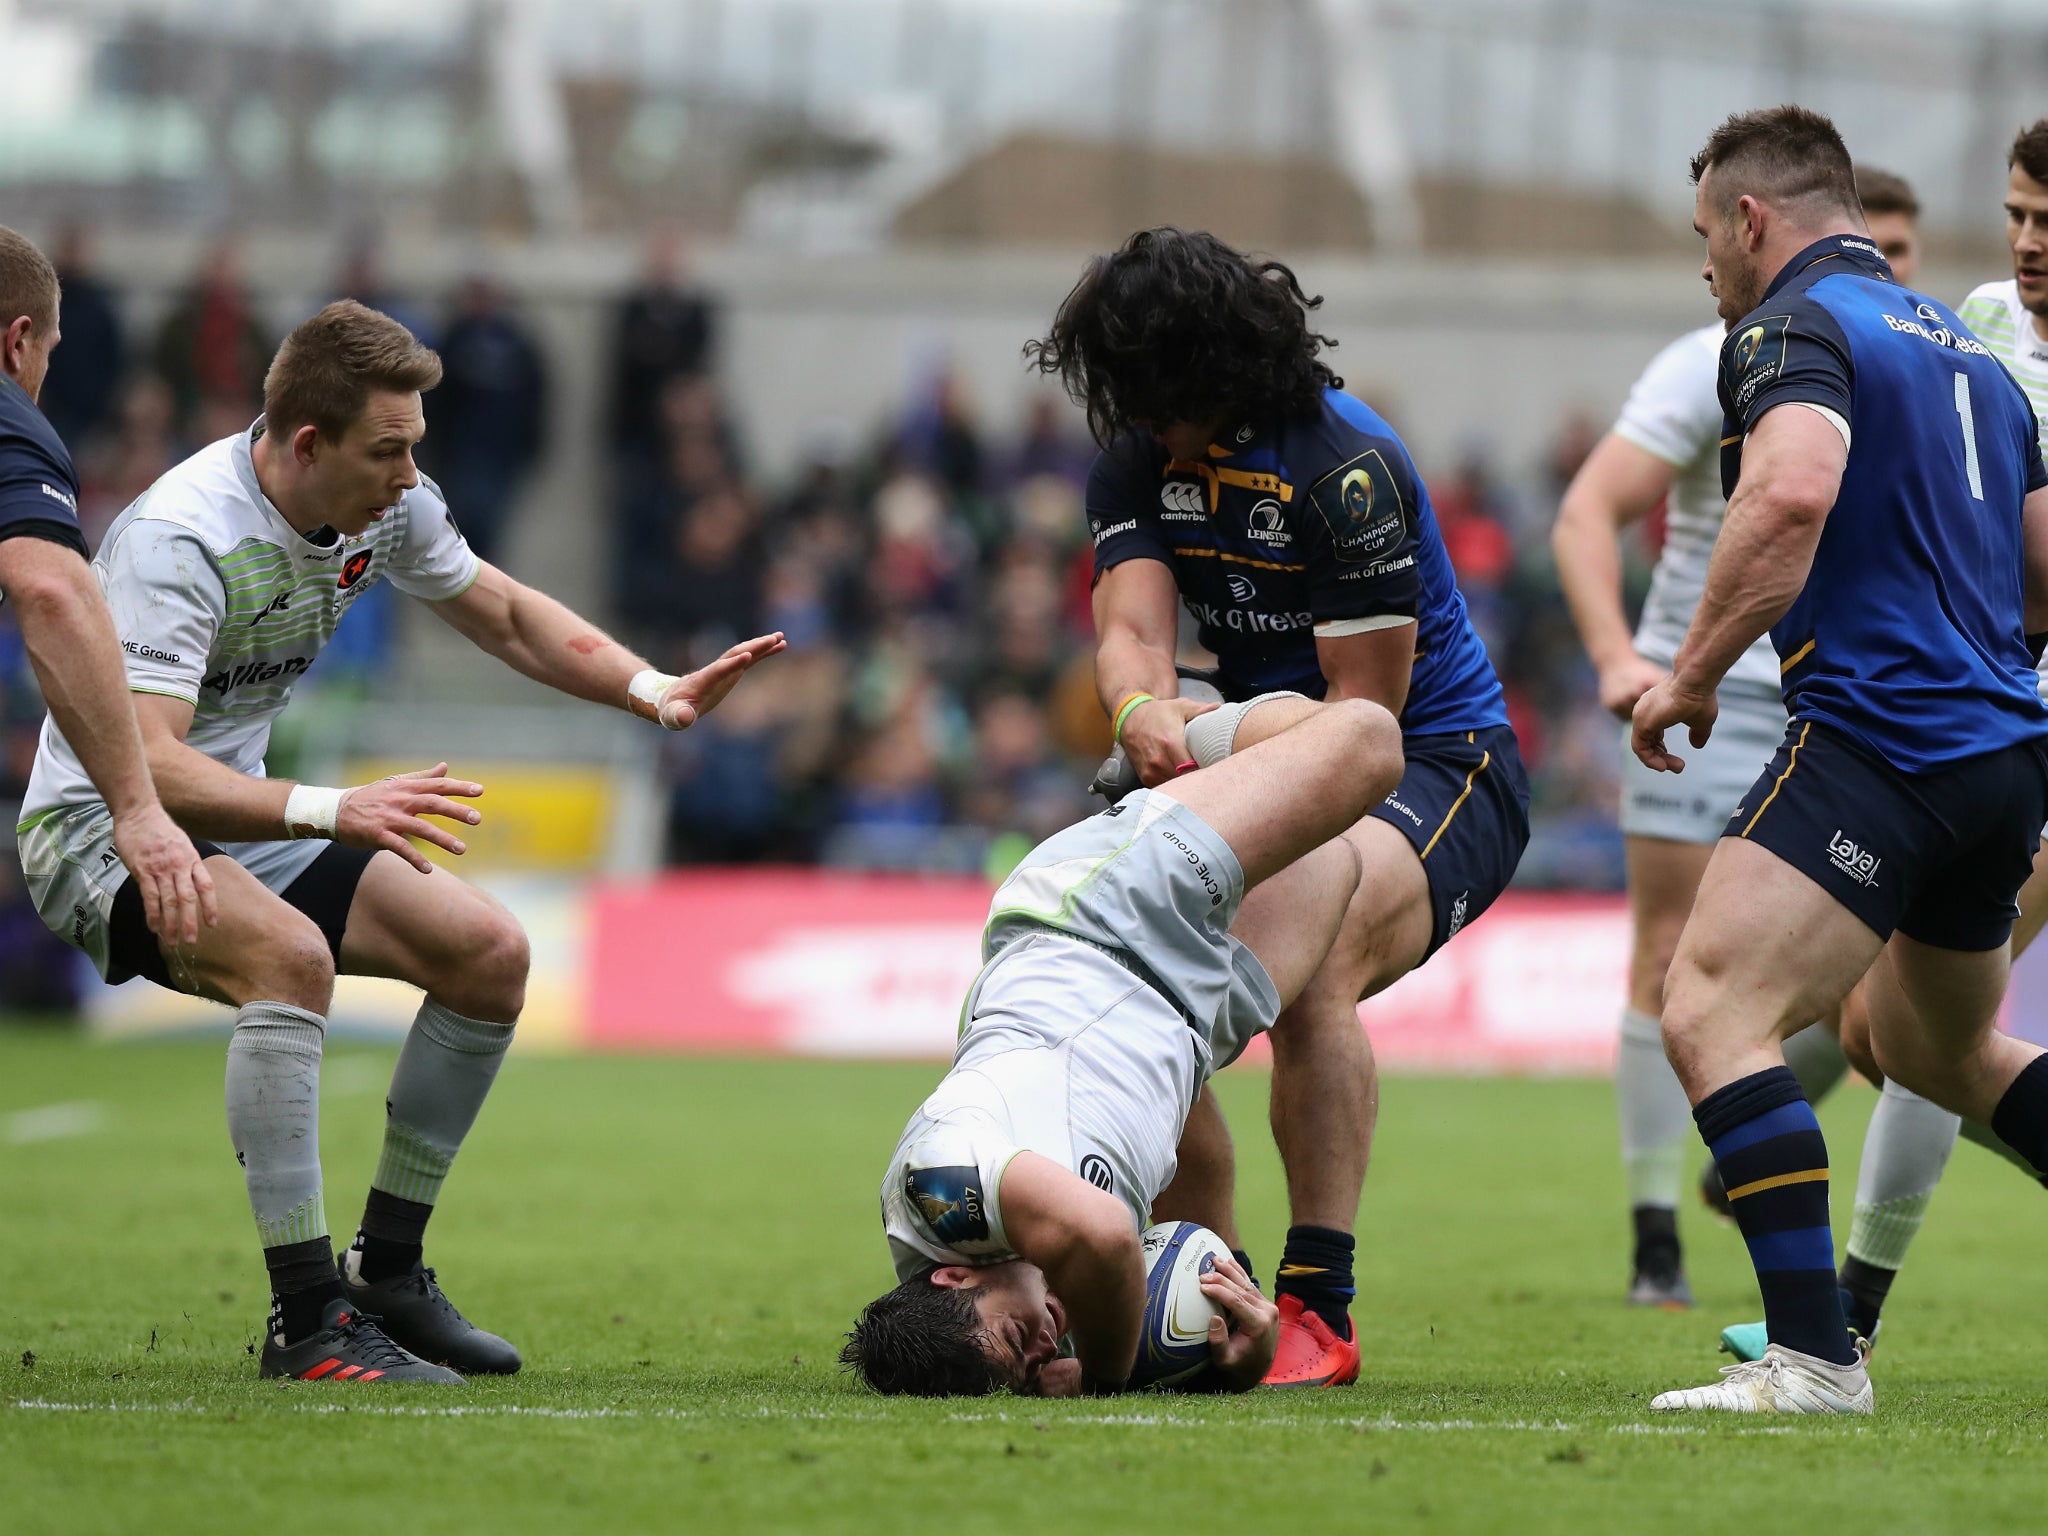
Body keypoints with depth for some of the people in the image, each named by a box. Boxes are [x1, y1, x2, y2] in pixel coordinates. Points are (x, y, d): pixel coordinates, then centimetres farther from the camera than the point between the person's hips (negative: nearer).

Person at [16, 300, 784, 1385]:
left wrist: (653, 689, -1)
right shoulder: (180, 538, -29)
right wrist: (334, 812, -49)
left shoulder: (385, 506, -4)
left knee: (487, 951, -3)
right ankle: (306, 1321, -31)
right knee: (291, 954, -36)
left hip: (244, 817, 8)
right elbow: (145, 764, -38)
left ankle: (387, 1269, 10)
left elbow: (504, 615, 14)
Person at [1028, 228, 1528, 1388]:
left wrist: (1224, 744, -29)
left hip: (1441, 769, -8)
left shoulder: (1346, 466, -23)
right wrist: (1141, 711, -38)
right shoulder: (1139, 457, -1)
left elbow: (1364, 708, -21)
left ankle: (1320, 1312, -33)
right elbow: (1132, 628, -15)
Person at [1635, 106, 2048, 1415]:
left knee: (1712, 1014, -15)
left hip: (1877, 734, -9)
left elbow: (1794, 490, -26)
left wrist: (1694, 674, -18)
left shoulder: (1794, 325, -6)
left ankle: (1815, 1355, -27)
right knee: (1940, 1049, 28)